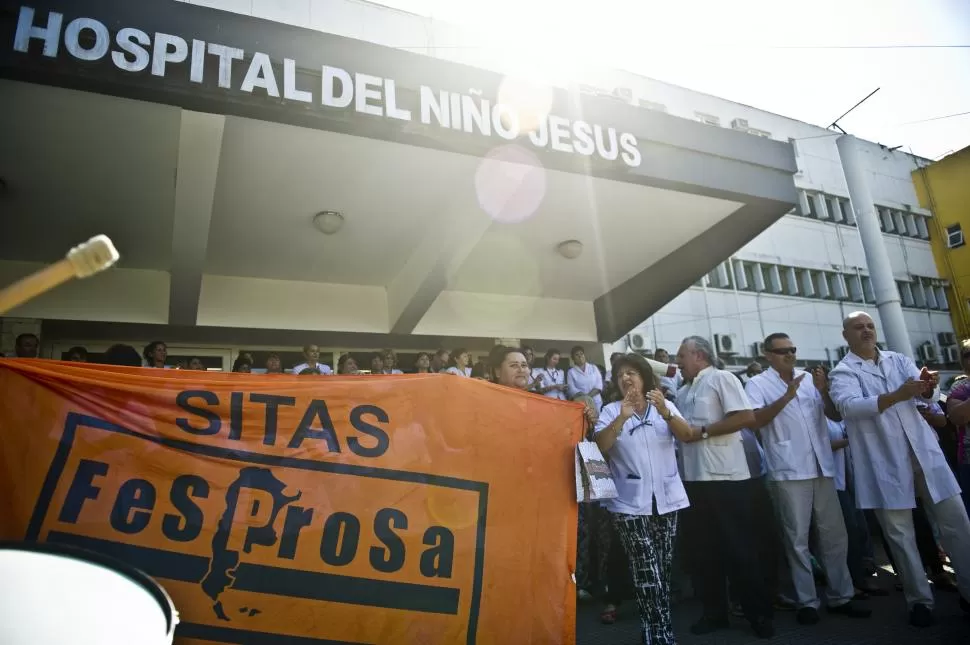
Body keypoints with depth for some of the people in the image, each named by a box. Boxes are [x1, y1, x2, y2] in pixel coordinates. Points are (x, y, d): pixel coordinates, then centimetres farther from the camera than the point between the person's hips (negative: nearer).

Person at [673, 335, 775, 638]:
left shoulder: (722, 378, -6)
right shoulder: (682, 392, 16)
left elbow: (747, 417, -17)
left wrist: (704, 431, -15)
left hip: (726, 477, -7)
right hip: (693, 478, 7)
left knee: (739, 547, 2)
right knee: (703, 548, 12)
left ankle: (760, 613, 18)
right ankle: (714, 612, 25)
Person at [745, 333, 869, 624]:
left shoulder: (809, 379, 11)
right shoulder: (757, 383, -2)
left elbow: (836, 416, 10)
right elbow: (754, 421, -15)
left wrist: (824, 391, -8)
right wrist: (787, 396, -21)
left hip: (822, 467, 5)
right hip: (788, 471, -5)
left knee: (835, 534, 12)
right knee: (798, 539, 2)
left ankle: (840, 597, 25)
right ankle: (807, 601, 12)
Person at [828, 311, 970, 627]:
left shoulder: (900, 360, 13)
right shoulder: (842, 372, -2)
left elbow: (923, 393, -3)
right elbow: (849, 406, -21)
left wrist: (927, 387, -28)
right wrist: (896, 396, -34)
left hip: (924, 453, 4)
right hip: (884, 463, -4)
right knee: (900, 533, 4)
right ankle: (919, 600, 17)